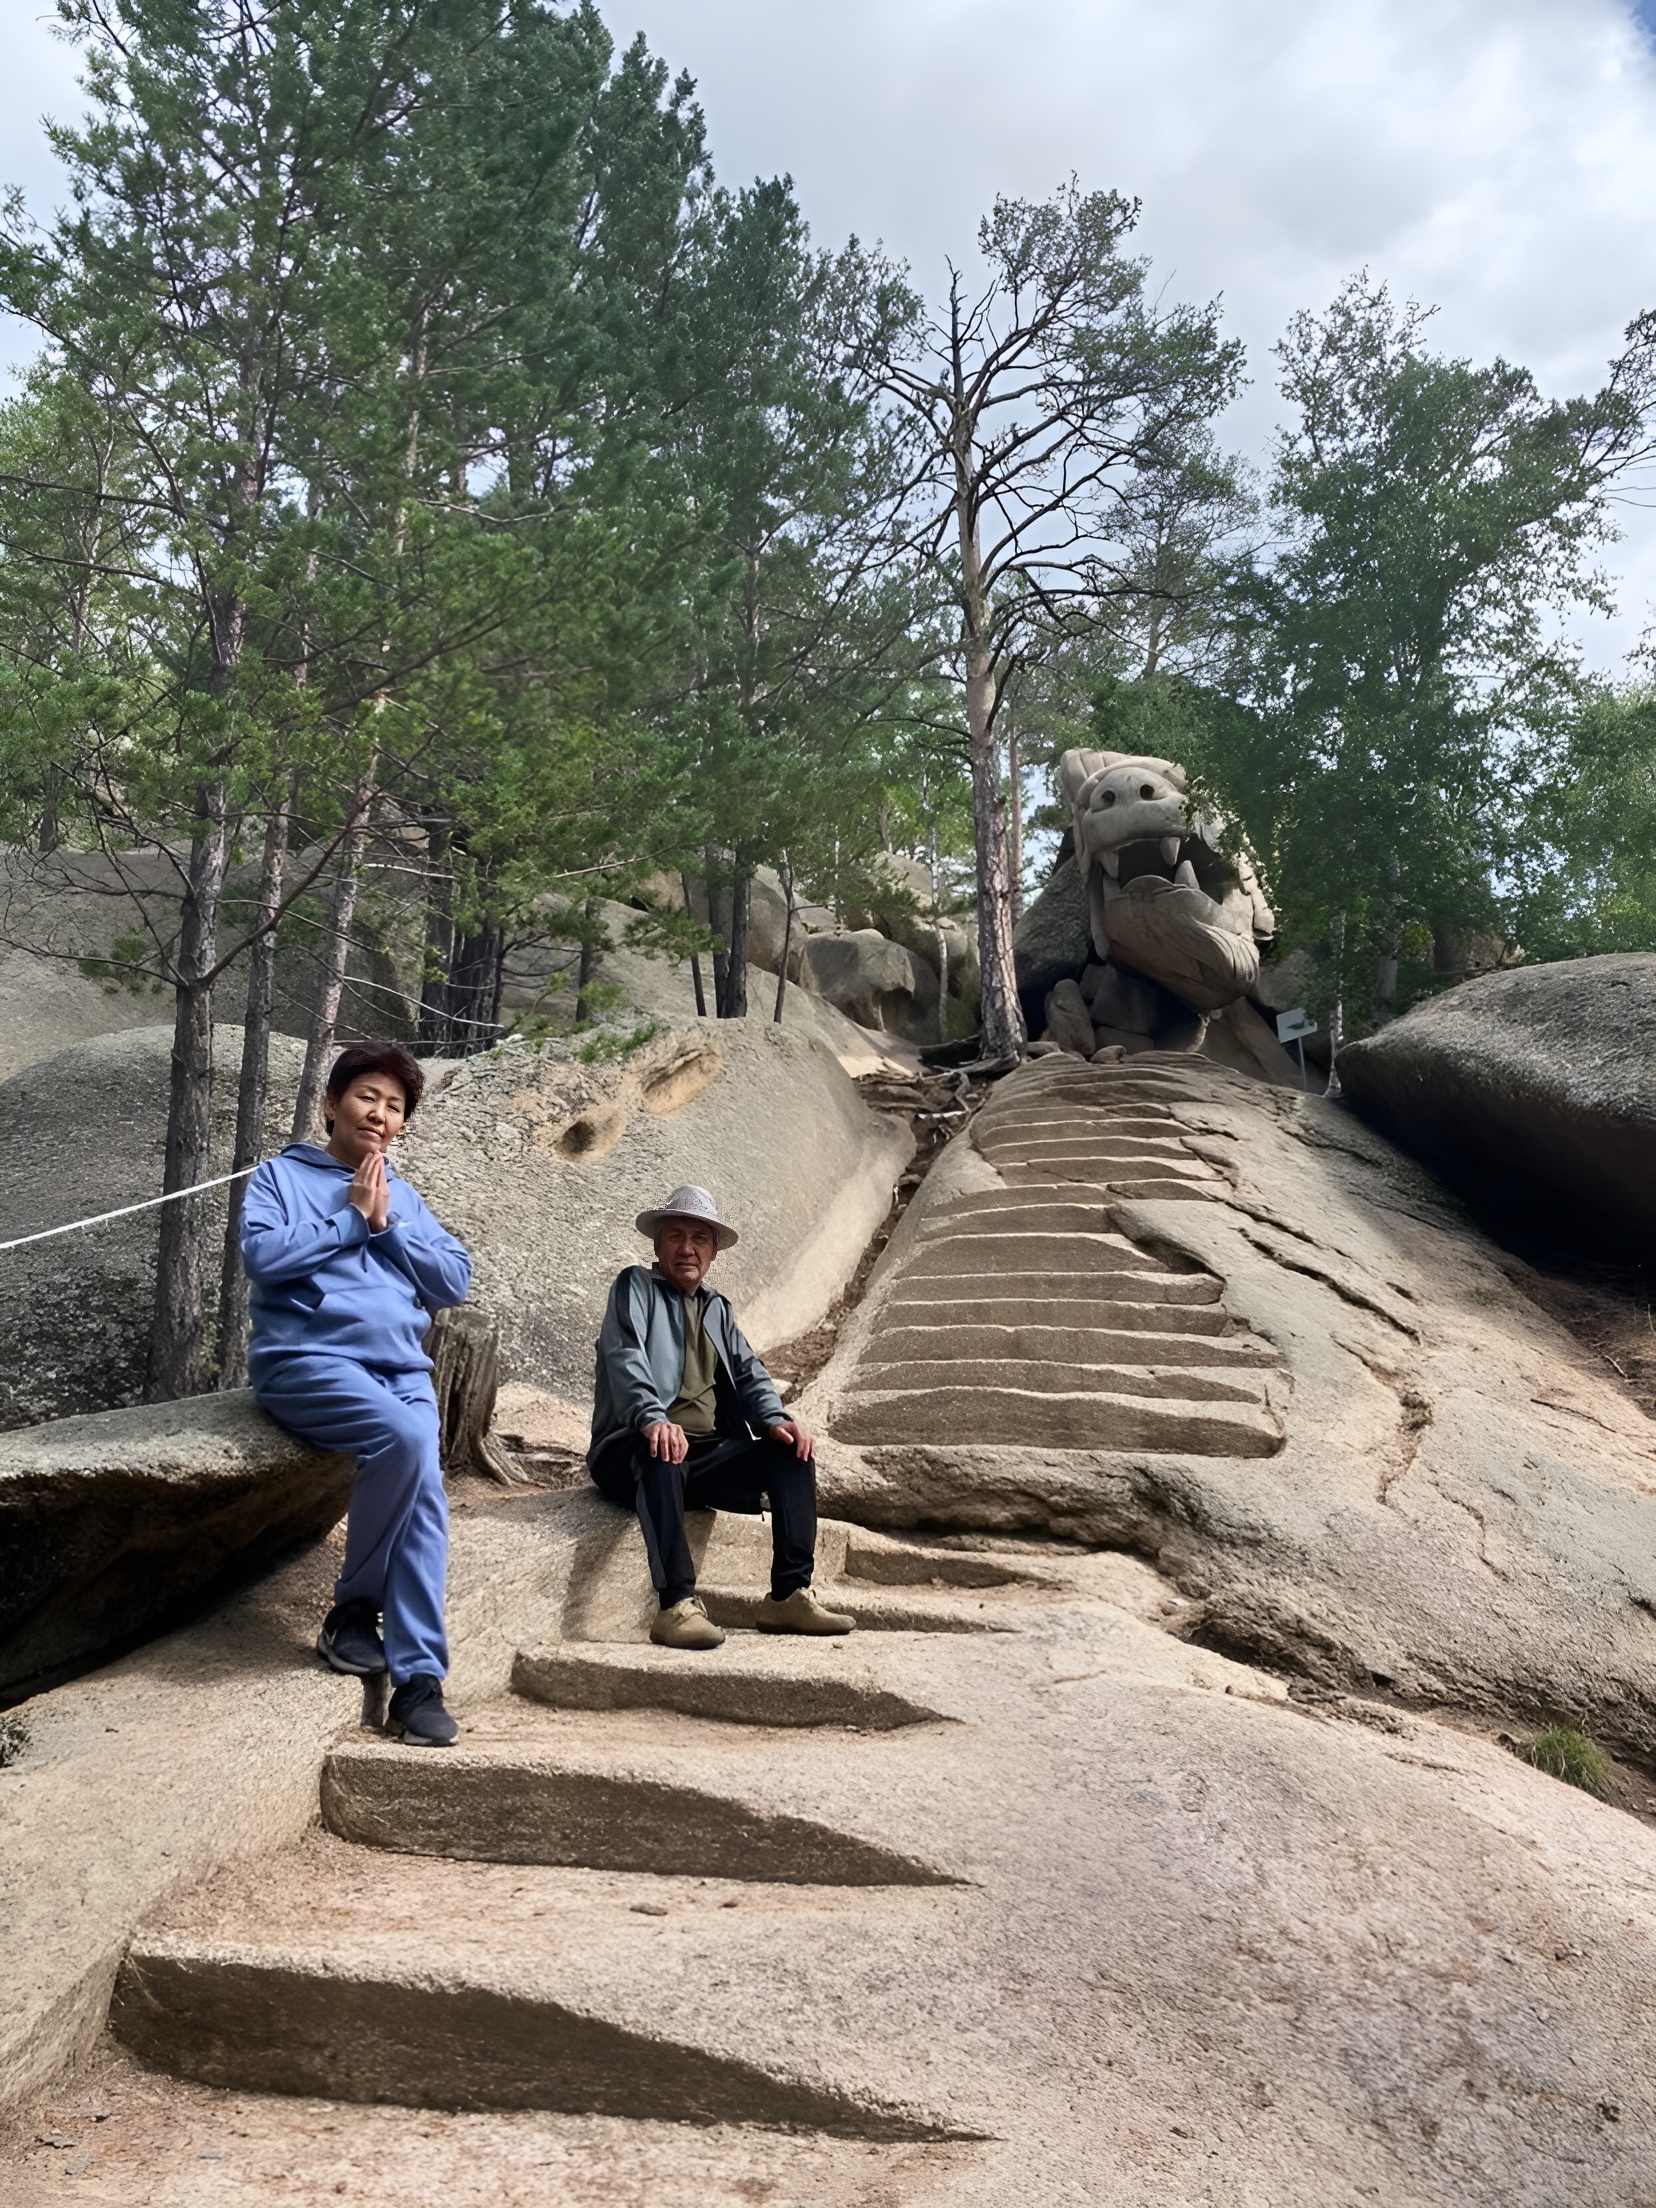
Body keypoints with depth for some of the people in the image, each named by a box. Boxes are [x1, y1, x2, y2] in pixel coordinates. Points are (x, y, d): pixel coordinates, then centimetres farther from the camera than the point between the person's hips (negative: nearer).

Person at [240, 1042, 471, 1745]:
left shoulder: (403, 1196, 24)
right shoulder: (282, 1175, 12)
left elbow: (456, 1281, 13)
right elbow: (263, 1253, -8)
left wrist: (386, 1226, 2)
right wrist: (351, 1219, -1)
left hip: (403, 1368, 4)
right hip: (309, 1357, -4)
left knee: (423, 1490, -20)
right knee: (405, 1437, -31)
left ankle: (419, 1676, -19)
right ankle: (353, 1607, -11)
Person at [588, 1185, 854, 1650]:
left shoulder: (717, 1307, 24)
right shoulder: (635, 1287, 4)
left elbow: (748, 1372, 15)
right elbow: (626, 1358, -14)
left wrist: (775, 1418, -7)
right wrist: (653, 1420, -33)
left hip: (706, 1454, 6)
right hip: (634, 1450, -6)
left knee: (792, 1453, -12)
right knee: (663, 1457, -38)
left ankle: (789, 1596, -14)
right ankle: (677, 1607, -41)